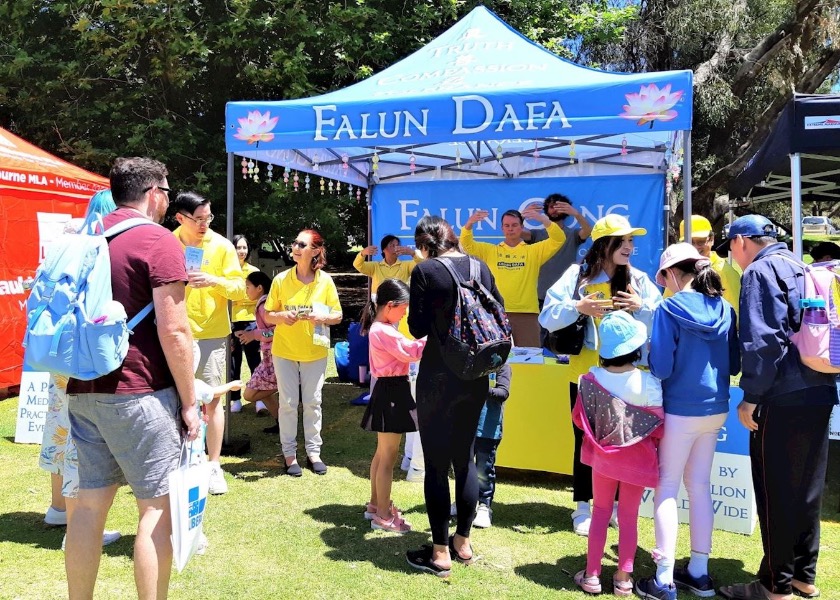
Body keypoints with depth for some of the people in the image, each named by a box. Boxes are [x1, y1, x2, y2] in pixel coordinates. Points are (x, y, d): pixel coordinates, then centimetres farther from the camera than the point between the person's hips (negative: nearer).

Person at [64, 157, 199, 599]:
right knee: (157, 505, 2)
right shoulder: (158, 241, -9)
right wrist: (189, 402, -8)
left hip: (83, 390, 7)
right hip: (140, 393, -7)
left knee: (90, 502, 13)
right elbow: (174, 331, -15)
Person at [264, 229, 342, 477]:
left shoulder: (325, 281, -4)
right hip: (284, 350, 0)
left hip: (315, 352, 0)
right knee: (288, 403, 5)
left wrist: (323, 317, -20)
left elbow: (338, 315, 1)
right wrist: (281, 316, -21)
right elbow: (267, 316, 1)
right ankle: (289, 453, 17)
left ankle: (313, 452, 21)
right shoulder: (281, 280, -4)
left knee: (312, 403, 8)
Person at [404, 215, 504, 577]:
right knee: (465, 458, 16)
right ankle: (463, 543, 27)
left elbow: (418, 329, -10)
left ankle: (440, 553, 12)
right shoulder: (479, 267, 4)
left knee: (436, 463, 4)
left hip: (439, 376, -5)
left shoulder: (425, 271, -11)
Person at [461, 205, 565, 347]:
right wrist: (470, 223, -16)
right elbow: (467, 244, 4)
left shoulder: (534, 251, 8)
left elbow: (559, 239, -2)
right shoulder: (490, 251, 11)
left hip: (527, 314, -1)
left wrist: (542, 219, -18)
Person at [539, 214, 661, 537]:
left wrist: (641, 308, -18)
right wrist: (577, 308, -23)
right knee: (586, 439, 9)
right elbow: (548, 317, -8)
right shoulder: (577, 275, -3)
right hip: (586, 374, -1)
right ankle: (582, 507, 22)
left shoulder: (638, 279, 2)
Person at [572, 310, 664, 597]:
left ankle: (592, 575, 21)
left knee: (600, 512, 16)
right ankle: (623, 579, 21)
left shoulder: (590, 379, -14)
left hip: (602, 456, 2)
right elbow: (659, 427, -13)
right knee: (629, 518, 11)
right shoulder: (648, 383, -20)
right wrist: (650, 444, 8)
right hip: (636, 459, -1)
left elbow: (580, 419, -4)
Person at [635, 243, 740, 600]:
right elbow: (734, 365, 7)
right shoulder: (725, 310, 1)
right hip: (715, 410, 6)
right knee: (700, 487, 16)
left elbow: (660, 368, -18)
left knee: (666, 489, 4)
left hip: (680, 412, -6)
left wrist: (649, 352, 2)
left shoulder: (669, 310, -15)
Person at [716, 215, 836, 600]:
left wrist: (750, 397, -15)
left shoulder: (760, 271, -9)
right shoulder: (801, 268, 18)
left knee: (775, 492, 2)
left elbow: (762, 340, -19)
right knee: (807, 488, 17)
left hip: (783, 399, -9)